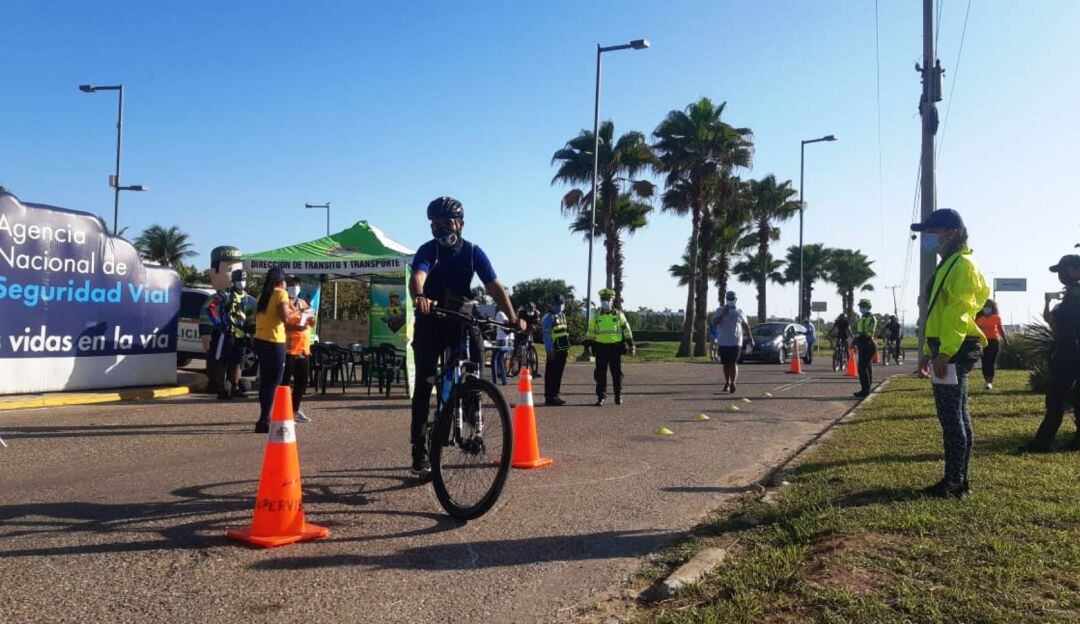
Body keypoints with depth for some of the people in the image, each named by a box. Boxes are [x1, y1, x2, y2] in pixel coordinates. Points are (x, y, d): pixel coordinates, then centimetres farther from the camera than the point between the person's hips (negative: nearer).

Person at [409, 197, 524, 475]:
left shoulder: (473, 252, -5)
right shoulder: (428, 250, -11)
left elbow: (494, 286, -13)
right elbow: (417, 277, -32)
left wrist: (513, 317, -28)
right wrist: (419, 296, -56)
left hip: (461, 319, 2)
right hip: (430, 322, -2)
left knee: (476, 349, -21)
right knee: (424, 385, -5)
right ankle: (419, 451, 3)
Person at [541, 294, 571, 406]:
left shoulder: (562, 316, 17)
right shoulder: (549, 317, -9)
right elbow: (547, 335, -14)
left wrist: (567, 348, 18)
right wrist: (550, 350, -19)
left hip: (562, 350, 8)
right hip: (554, 350, -8)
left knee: (558, 373, 12)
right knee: (551, 374, -4)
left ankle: (555, 395, 20)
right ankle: (549, 398, -2)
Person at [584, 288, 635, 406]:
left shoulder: (618, 314, 3)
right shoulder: (596, 315, 5)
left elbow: (626, 330, 6)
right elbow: (590, 331, 8)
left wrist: (631, 345, 3)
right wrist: (587, 346, 3)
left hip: (616, 347, -1)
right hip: (601, 348, 1)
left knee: (617, 373, 6)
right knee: (600, 373, 1)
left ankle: (618, 396, 19)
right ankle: (601, 397, 8)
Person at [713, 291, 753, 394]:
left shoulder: (740, 312, 7)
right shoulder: (720, 311, 4)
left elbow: (745, 326, 16)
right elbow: (714, 322, -11)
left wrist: (750, 339, 15)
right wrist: (723, 315, -24)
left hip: (735, 342, -1)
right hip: (723, 342, 1)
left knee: (733, 363, -14)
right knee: (725, 364, 8)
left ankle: (733, 383, -23)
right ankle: (727, 383, 20)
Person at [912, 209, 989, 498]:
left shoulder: (962, 264, -11)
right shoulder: (948, 265, 19)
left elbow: (959, 312, -20)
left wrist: (945, 353, -24)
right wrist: (928, 352, 21)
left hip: (954, 351, -10)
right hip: (947, 349, 10)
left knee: (951, 417, -6)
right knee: (957, 416, 12)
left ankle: (954, 482, -1)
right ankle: (959, 479, 19)